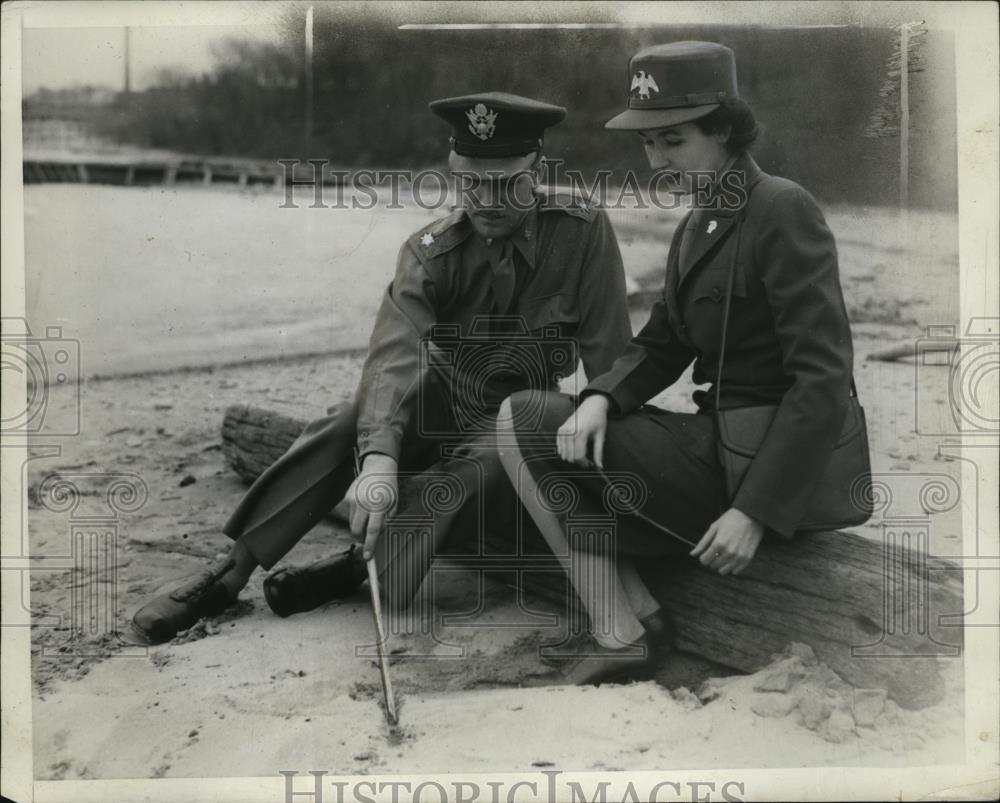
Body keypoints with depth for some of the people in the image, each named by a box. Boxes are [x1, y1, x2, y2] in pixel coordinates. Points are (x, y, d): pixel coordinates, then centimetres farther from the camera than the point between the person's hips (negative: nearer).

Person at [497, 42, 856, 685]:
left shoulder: (782, 209, -14)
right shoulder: (697, 225, 12)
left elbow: (825, 378, -20)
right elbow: (662, 344, 14)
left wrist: (757, 510, -24)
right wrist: (601, 399, -7)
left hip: (768, 458, -9)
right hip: (718, 436, 9)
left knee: (522, 420, -7)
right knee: (524, 418, 13)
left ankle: (621, 635, -4)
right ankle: (632, 615, 3)